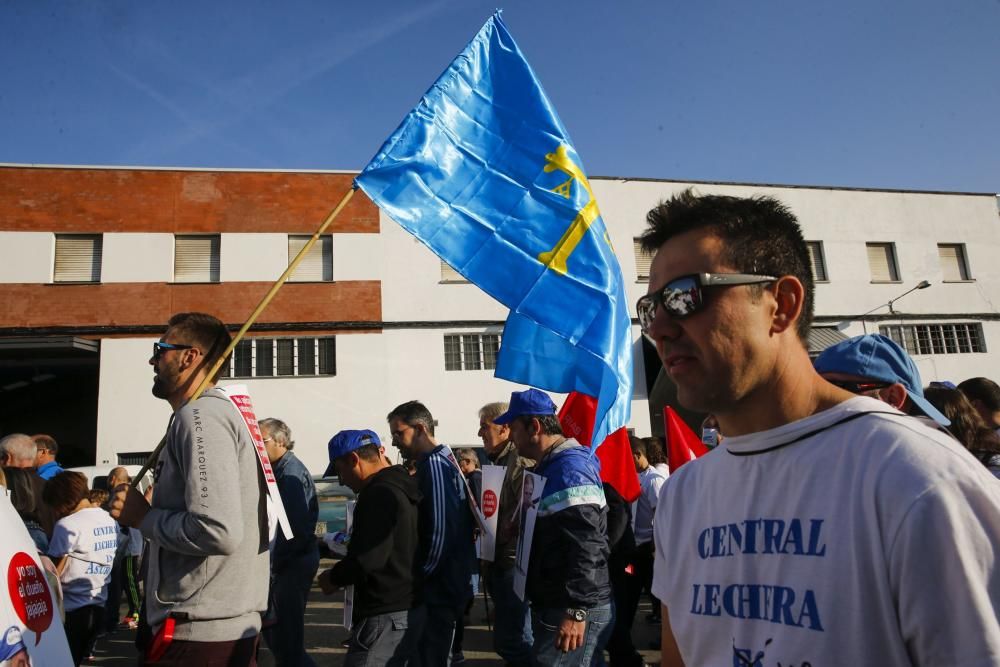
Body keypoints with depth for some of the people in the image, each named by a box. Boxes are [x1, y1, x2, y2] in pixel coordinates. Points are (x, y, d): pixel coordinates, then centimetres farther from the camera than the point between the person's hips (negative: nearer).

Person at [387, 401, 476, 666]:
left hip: (439, 585, -10)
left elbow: (441, 531, -24)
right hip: (447, 581, 10)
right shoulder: (444, 459, 12)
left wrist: (421, 576, -13)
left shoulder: (434, 465, -18)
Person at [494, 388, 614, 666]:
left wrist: (576, 611, -25)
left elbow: (587, 546, -25)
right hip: (554, 605, 10)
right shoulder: (550, 467, 15)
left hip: (577, 609, -10)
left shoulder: (570, 468, -18)